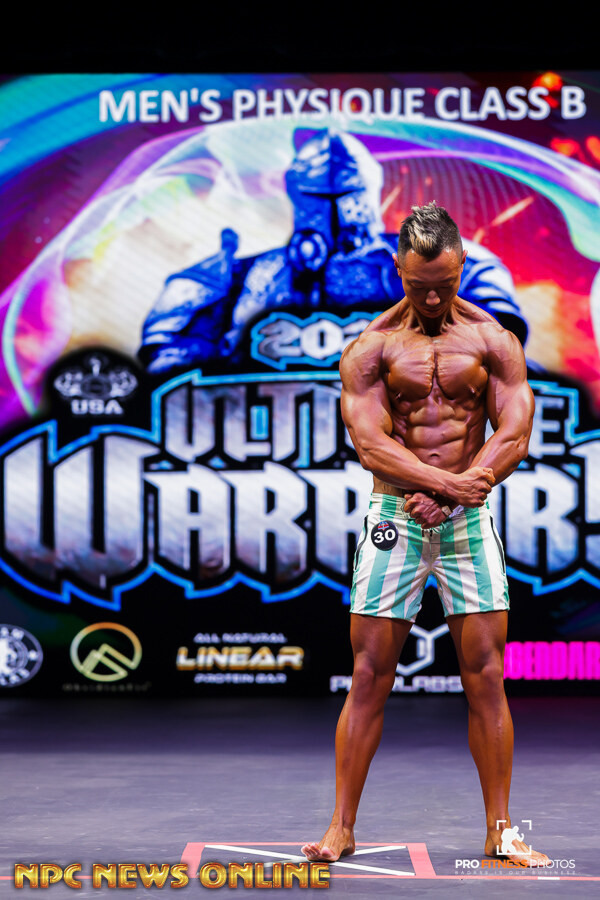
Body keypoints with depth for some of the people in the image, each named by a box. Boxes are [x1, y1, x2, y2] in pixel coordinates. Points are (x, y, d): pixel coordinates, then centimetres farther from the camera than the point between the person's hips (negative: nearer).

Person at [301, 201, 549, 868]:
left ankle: (499, 830, 7)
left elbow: (515, 436, -4)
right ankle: (342, 827, 6)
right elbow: (371, 444, -8)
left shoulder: (493, 340, 5)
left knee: (486, 676, -1)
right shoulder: (370, 348, 2)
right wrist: (448, 481, -21)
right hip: (393, 515, -1)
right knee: (369, 677, -1)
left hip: (470, 519, 1)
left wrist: (445, 491, -15)